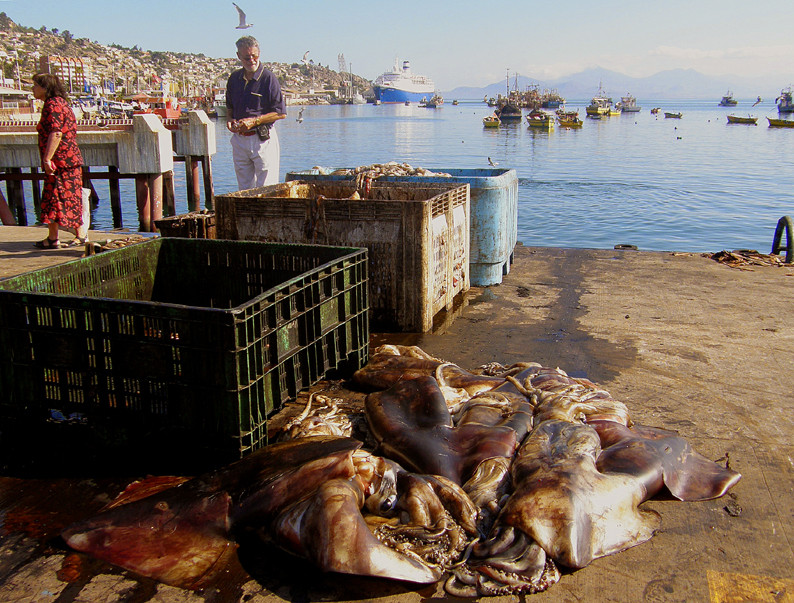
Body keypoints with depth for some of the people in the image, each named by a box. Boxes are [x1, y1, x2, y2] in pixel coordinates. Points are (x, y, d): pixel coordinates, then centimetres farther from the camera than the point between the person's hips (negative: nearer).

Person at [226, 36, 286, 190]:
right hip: (239, 139, 6)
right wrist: (229, 120, 2)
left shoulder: (269, 78, -7)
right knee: (244, 188, 11)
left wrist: (254, 121, -15)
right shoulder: (234, 79, 11)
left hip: (263, 139, -6)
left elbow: (281, 113, -9)